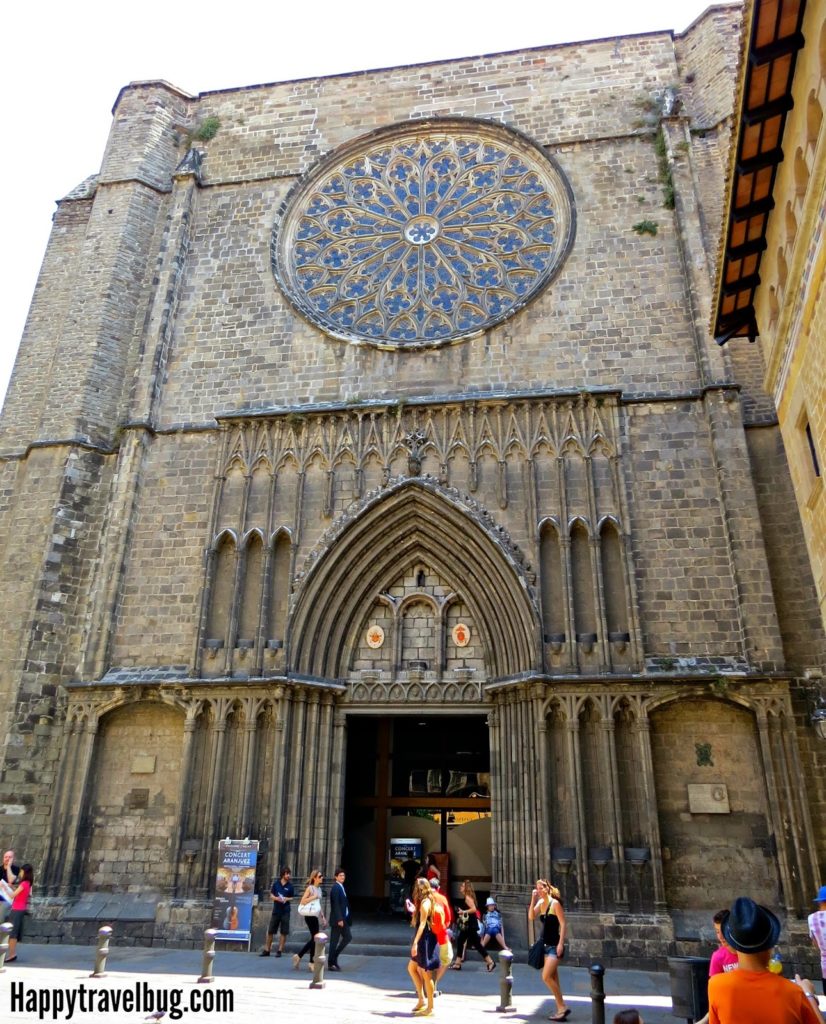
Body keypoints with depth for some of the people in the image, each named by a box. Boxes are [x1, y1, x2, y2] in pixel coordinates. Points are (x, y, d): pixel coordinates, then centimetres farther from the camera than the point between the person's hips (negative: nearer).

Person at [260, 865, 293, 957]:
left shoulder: (290, 886, 1)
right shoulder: (276, 883, 3)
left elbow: (293, 898, 7)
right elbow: (271, 895, 7)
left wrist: (287, 899, -13)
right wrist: (277, 898, -12)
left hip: (285, 911, -1)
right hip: (276, 910, 1)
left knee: (283, 932, 1)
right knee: (270, 930, 5)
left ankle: (279, 950, 11)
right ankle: (266, 950, 16)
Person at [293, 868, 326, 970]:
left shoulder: (319, 889, 13)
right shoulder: (310, 888, -9)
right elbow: (302, 901, -16)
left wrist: (323, 916, 17)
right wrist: (313, 897, -18)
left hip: (316, 916, 8)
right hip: (310, 915, -8)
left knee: (313, 939, 9)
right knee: (315, 938, -3)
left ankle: (298, 956, 19)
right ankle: (312, 963, 9)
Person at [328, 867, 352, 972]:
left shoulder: (341, 887, 14)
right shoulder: (335, 888, -16)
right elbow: (336, 905, -21)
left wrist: (343, 918, 14)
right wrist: (339, 919, -23)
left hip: (343, 918, 10)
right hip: (338, 919, -10)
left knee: (348, 937, 11)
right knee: (334, 940, 0)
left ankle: (334, 956, 21)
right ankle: (331, 963, 10)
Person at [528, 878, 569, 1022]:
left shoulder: (555, 903, -13)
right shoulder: (540, 903, 7)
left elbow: (563, 924, -15)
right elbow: (531, 917, -5)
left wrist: (561, 944, -20)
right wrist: (533, 899, -10)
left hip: (555, 945, -8)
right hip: (546, 945, 8)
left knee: (546, 977, -14)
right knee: (553, 979, 11)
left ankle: (562, 1007, -4)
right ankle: (561, 1009, 18)